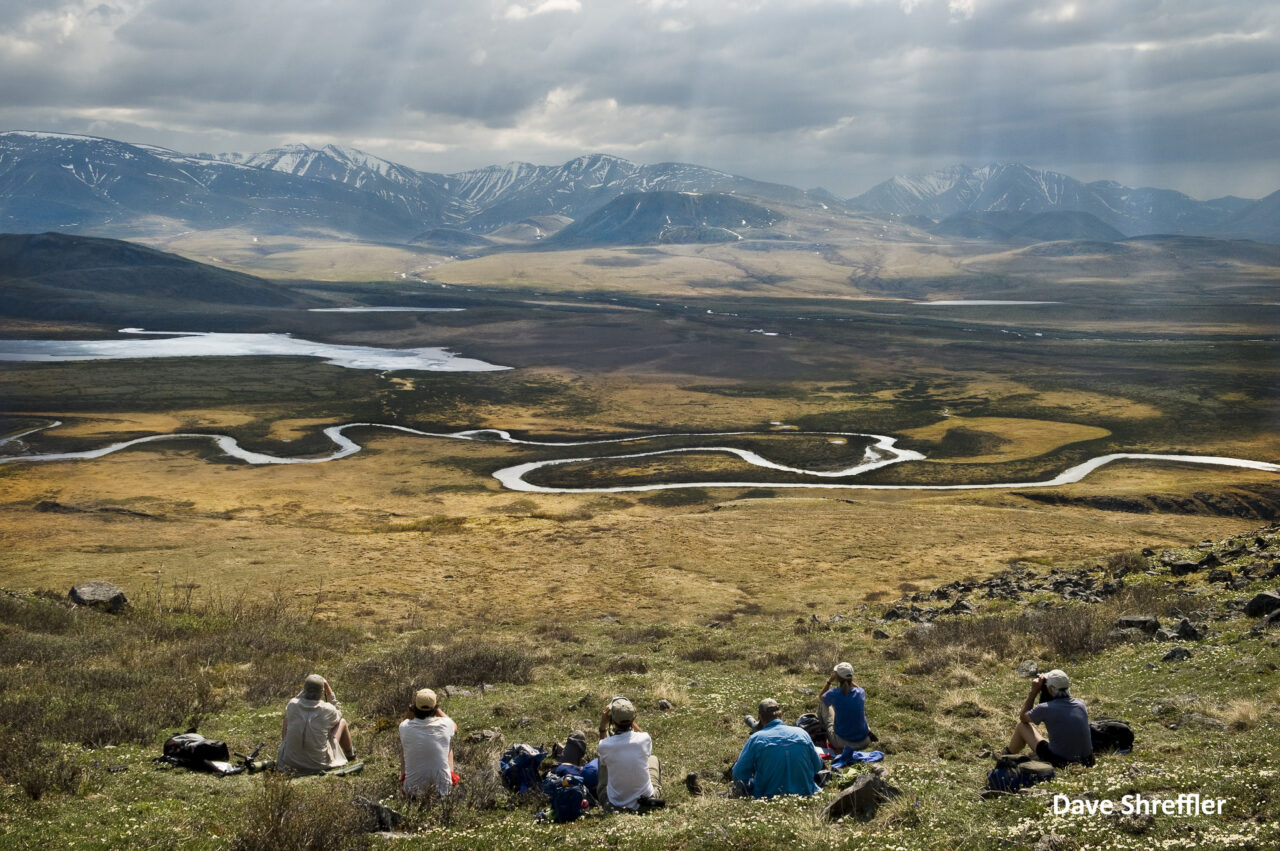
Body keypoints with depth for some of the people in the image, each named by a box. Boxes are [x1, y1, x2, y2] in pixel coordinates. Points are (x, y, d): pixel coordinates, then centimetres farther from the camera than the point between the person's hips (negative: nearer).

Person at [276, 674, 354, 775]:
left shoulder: (292, 705, -11)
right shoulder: (327, 709, -16)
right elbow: (338, 715, 11)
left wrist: (304, 690, 11)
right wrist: (329, 689, 6)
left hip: (290, 760, 2)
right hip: (319, 763, -2)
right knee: (342, 722, 17)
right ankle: (349, 754, 43)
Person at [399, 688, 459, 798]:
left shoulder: (404, 727, -15)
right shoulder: (445, 725, -14)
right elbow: (455, 729, 13)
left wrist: (411, 711, 3)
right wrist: (438, 709, 12)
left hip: (412, 790, 0)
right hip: (443, 787, 0)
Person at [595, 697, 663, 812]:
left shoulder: (604, 746, -21)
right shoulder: (644, 740, -20)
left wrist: (603, 725, -2)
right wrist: (632, 723, 5)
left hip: (615, 803, 0)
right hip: (646, 800, 0)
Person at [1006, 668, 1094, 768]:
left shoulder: (1045, 709, -15)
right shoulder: (1081, 704, -2)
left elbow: (1023, 717, 6)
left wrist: (1034, 692, 6)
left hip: (1059, 763, -5)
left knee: (1022, 726, 10)